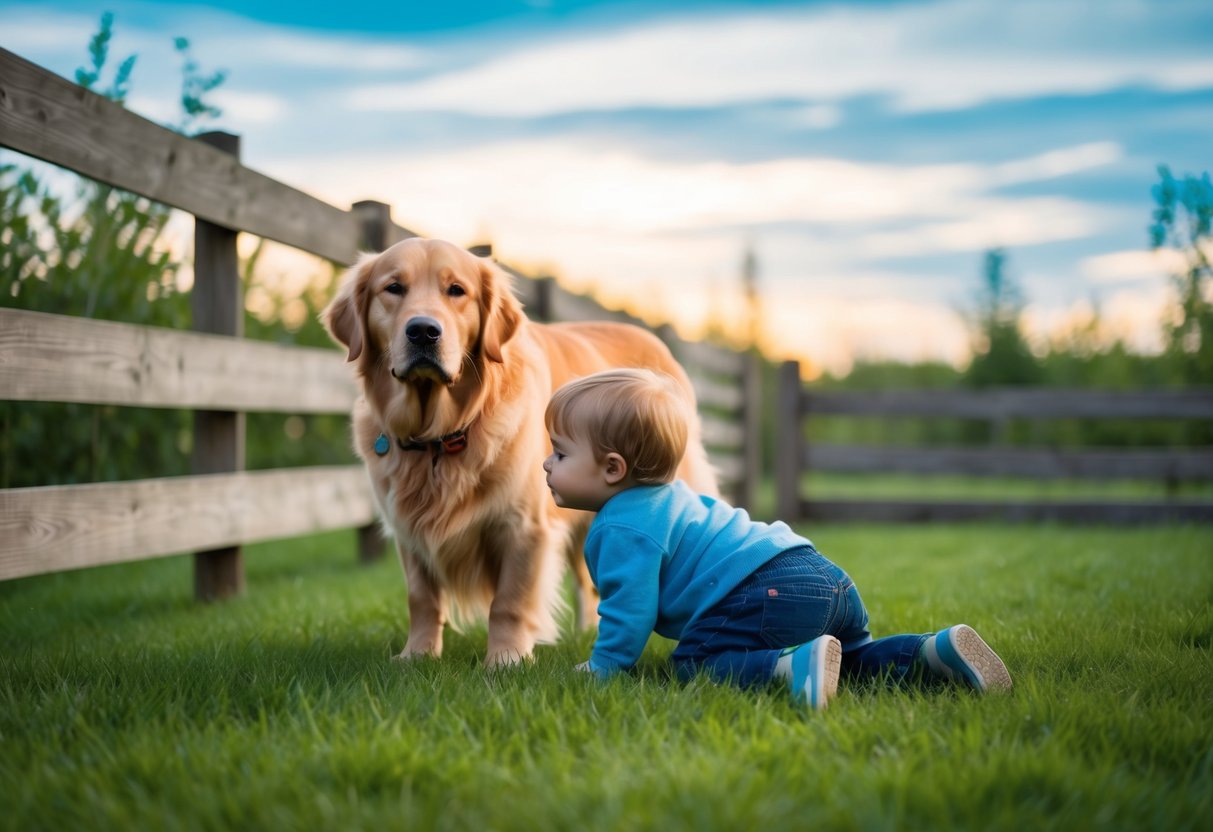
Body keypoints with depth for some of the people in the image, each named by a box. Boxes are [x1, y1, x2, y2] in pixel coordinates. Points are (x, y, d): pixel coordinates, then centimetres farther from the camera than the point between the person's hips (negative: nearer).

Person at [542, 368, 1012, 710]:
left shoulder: (623, 529, -4)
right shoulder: (670, 497, 28)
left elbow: (628, 612, -9)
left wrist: (602, 668, 4)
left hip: (772, 594, -10)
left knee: (695, 662, -16)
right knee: (854, 660, 25)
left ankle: (796, 666, -37)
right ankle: (938, 651, 3)